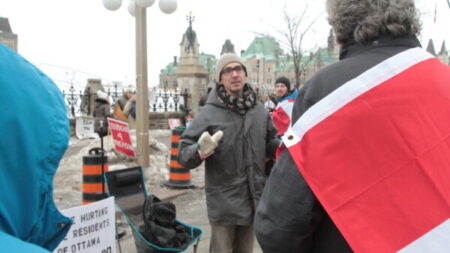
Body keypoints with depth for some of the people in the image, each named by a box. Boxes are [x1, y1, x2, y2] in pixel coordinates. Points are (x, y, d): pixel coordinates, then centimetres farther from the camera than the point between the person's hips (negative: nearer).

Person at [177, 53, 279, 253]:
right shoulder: (209, 113, -12)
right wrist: (200, 152, -34)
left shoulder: (259, 110, 3)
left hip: (253, 198, 5)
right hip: (223, 202, -4)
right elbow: (183, 153, -14)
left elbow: (270, 145, 13)